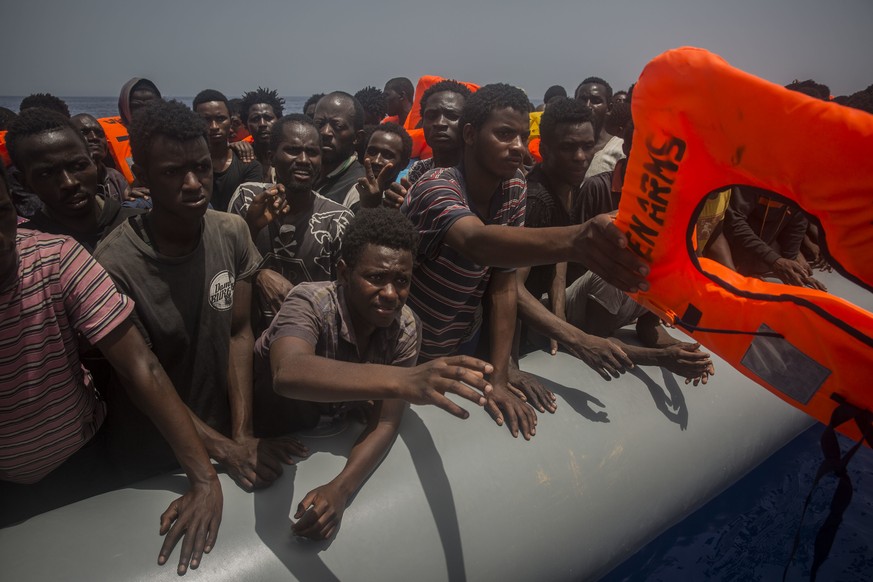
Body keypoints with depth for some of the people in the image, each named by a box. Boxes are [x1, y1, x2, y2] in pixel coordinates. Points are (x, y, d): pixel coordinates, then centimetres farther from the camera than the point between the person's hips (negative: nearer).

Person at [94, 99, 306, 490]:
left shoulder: (231, 233, -10)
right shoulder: (116, 265, -24)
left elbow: (240, 332, -7)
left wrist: (241, 437, -14)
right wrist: (226, 450, -20)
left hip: (223, 429, 4)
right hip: (153, 458, -3)